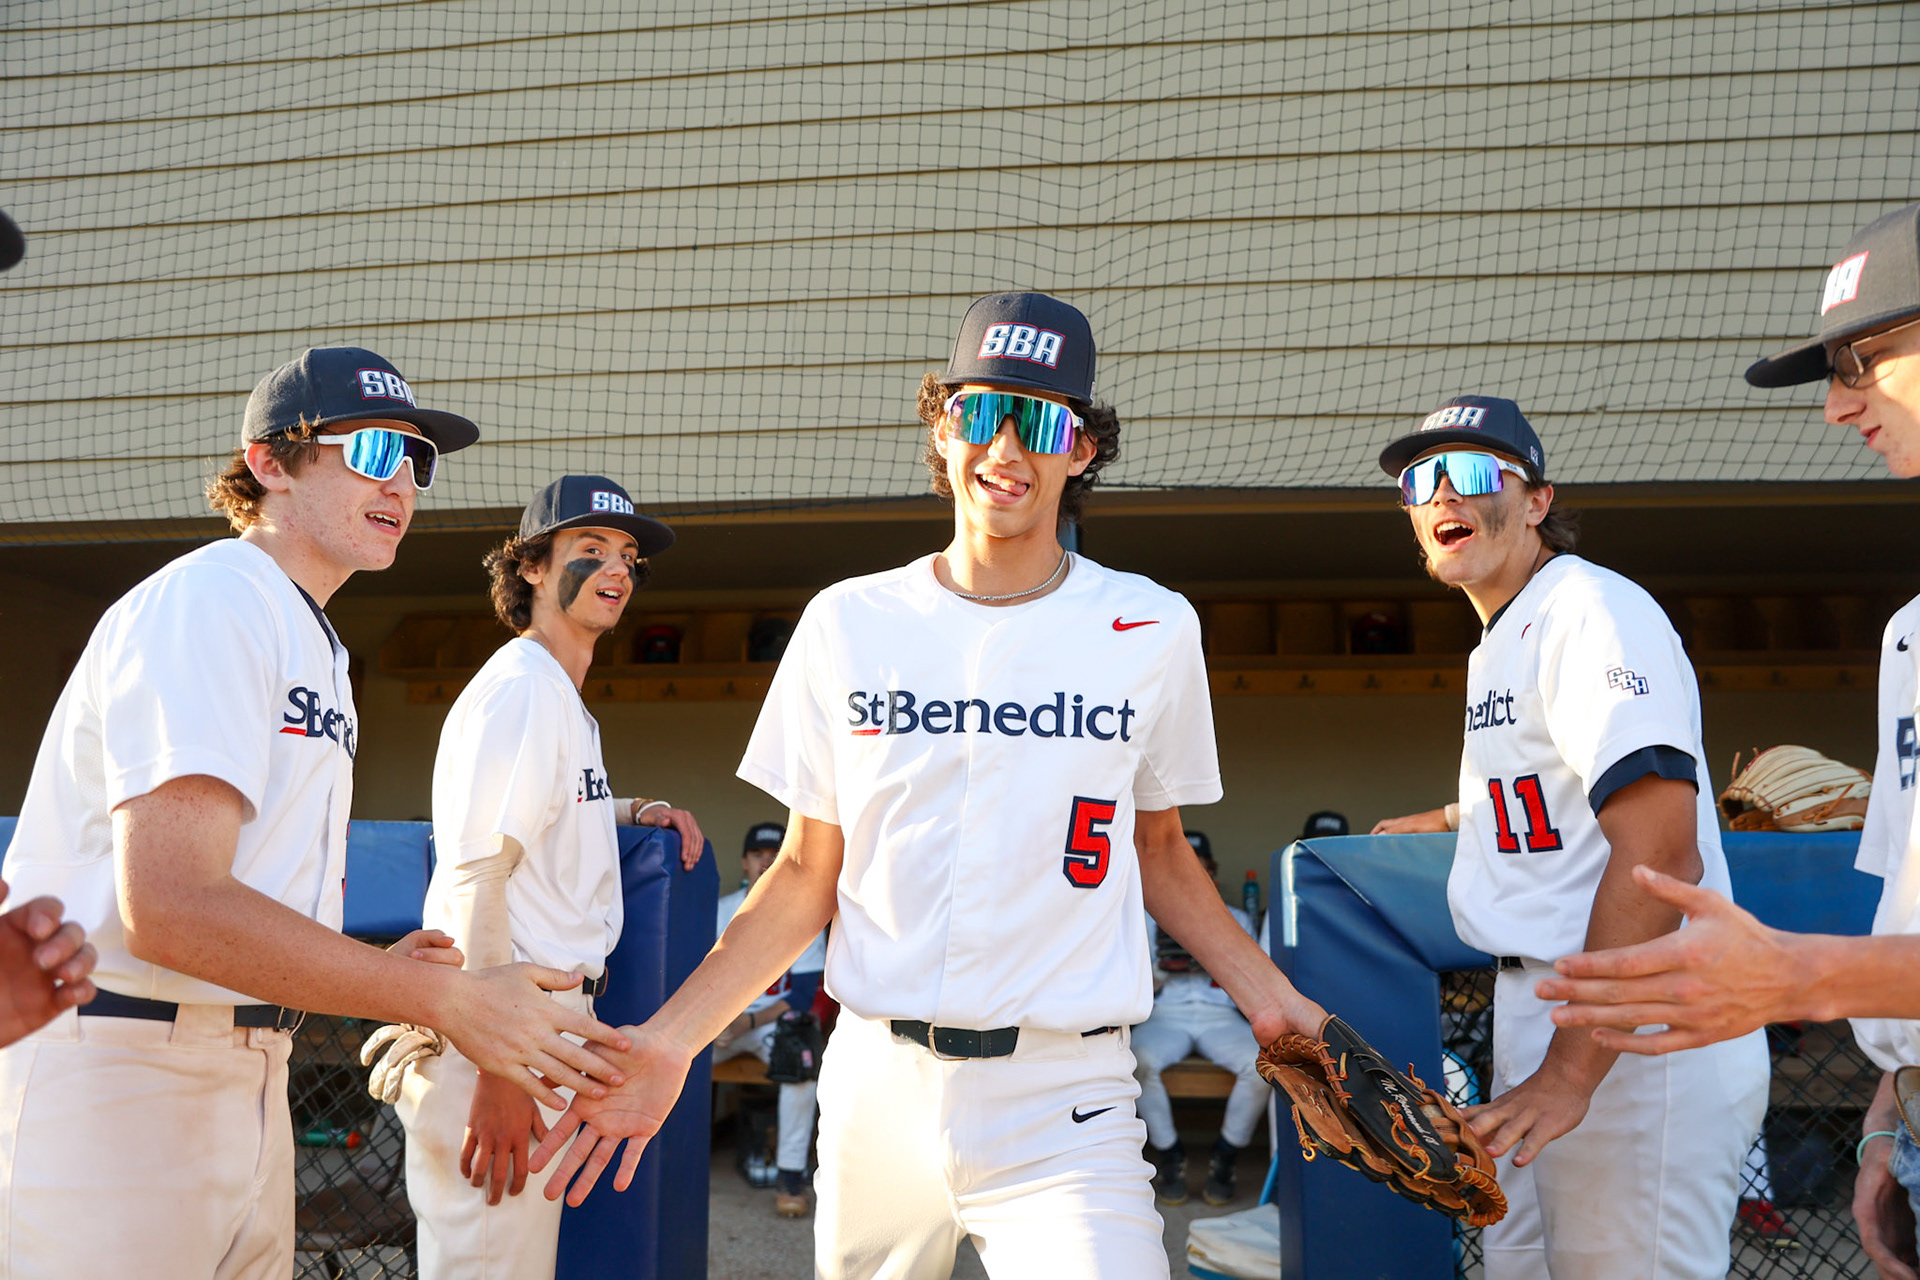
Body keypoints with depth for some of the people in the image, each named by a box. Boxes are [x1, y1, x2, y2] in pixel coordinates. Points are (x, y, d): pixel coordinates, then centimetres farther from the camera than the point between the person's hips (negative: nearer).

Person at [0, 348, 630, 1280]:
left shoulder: (313, 645, 18)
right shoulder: (207, 601, -12)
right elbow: (169, 906, -24)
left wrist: (375, 973, 2)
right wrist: (444, 998, -22)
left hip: (249, 1083, 9)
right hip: (109, 1078, -9)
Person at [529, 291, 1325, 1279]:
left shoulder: (1153, 631, 2)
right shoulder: (849, 623, 4)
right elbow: (806, 877, 7)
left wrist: (1273, 1000, 1)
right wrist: (669, 1040, -4)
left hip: (1061, 1108, -2)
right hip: (877, 1085, 2)